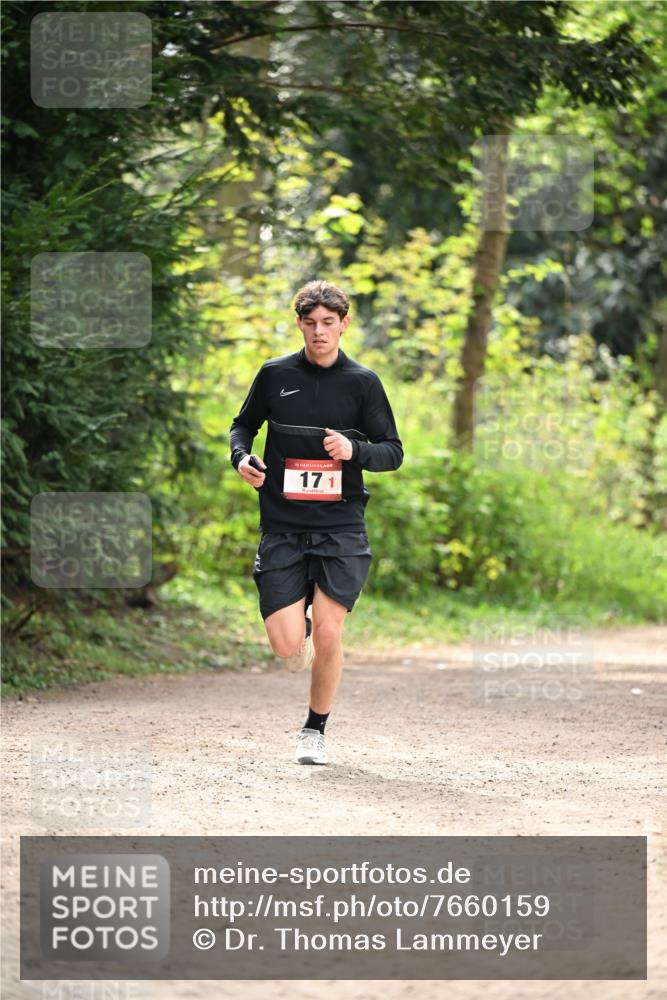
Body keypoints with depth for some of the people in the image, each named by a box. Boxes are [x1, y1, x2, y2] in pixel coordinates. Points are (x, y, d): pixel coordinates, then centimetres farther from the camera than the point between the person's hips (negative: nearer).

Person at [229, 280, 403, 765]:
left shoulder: (363, 382, 2)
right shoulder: (275, 375, 4)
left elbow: (393, 451, 4)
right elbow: (243, 424, 18)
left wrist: (354, 450, -16)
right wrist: (242, 456, -4)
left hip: (341, 529, -1)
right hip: (282, 528, 1)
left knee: (328, 633, -11)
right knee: (286, 644, -9)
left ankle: (316, 730, 11)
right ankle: (300, 621, 29)